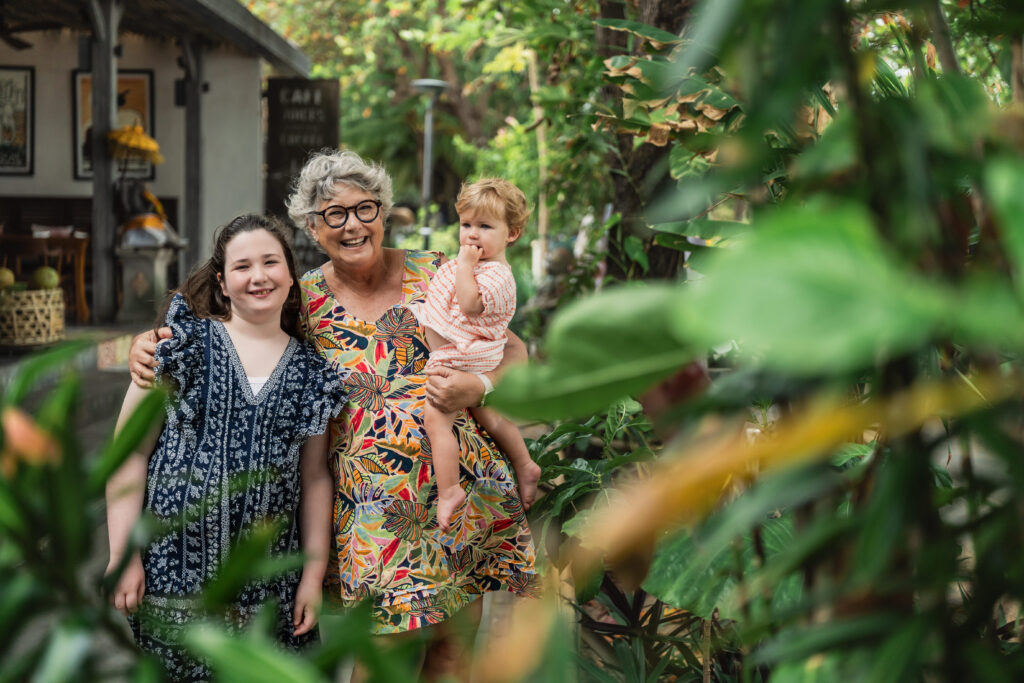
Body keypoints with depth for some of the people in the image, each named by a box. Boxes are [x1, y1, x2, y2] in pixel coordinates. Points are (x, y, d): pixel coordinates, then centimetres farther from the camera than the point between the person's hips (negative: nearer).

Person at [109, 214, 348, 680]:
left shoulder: (311, 370, 8)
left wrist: (314, 572, 7)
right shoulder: (184, 344, -1)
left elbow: (314, 477, 11)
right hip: (175, 569, -2)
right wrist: (124, 555, -7)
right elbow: (130, 452, -2)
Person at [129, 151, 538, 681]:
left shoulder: (432, 273, 2)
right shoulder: (303, 301, 0)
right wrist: (150, 343, -10)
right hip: (374, 506, -1)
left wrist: (477, 388, -14)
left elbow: (512, 349, 6)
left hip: (463, 489, 2)